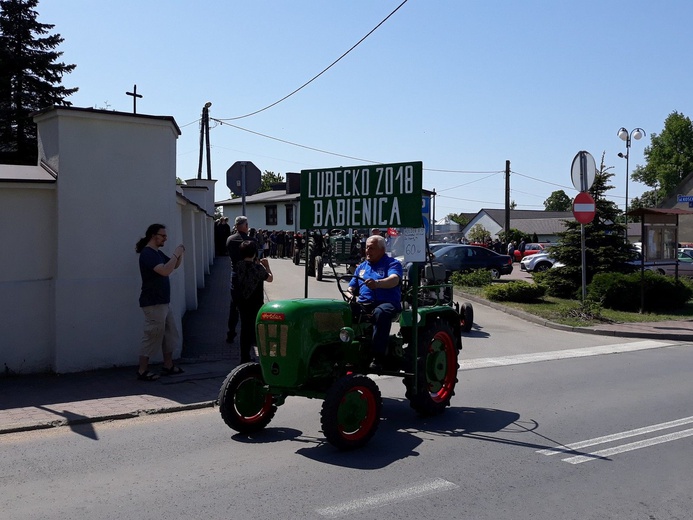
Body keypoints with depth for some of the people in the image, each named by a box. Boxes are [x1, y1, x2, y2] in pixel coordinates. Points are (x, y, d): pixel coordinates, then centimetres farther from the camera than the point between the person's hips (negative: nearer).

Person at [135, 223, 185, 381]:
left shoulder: (158, 253, 13)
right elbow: (165, 271, -29)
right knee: (153, 336, -6)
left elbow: (174, 266, 20)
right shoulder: (147, 254, -17)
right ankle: (142, 371, 2)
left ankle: (168, 366, 22)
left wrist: (180, 254, 2)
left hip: (163, 302, 10)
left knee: (170, 334, 13)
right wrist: (176, 254, -20)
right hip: (153, 303, -10)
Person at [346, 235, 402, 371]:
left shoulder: (392, 263, 7)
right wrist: (349, 294, -2)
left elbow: (394, 280, -15)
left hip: (387, 304, -5)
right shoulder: (361, 266, 26)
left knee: (381, 313, -41)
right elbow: (351, 288, 24)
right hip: (362, 304, 5)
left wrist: (377, 283, -37)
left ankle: (378, 357, -39)